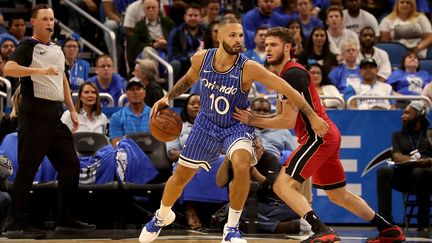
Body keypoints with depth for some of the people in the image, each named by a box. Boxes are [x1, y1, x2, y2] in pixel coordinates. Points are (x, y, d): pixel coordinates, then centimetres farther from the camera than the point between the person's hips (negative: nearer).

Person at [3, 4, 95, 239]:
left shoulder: (57, 49, 18)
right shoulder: (27, 47, -6)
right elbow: (8, 69, -23)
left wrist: (72, 110, 23)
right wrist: (40, 70, -33)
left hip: (55, 114, 8)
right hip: (35, 112, -8)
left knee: (70, 165, 7)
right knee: (27, 170, -6)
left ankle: (65, 220, 17)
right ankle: (16, 224, -2)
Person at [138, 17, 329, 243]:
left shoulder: (248, 68, -25)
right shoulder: (201, 59, -14)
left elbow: (286, 89, -23)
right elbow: (188, 79, 11)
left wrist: (312, 116, -24)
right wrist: (168, 98, 0)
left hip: (237, 125, -3)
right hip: (207, 123, 3)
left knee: (241, 165, -33)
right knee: (180, 176, 12)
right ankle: (162, 216, 44)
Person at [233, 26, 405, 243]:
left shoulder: (292, 74, -14)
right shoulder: (285, 74, 17)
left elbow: (288, 121, -17)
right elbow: (283, 116, 19)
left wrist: (252, 120, -10)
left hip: (318, 136, -11)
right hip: (328, 136, 11)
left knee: (283, 185, -19)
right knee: (338, 195, 22)